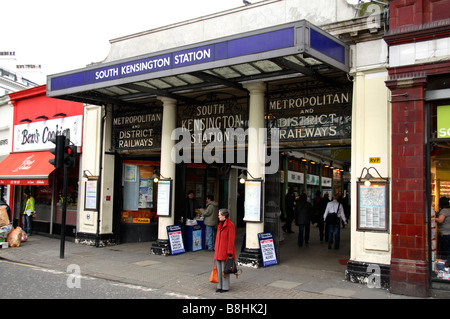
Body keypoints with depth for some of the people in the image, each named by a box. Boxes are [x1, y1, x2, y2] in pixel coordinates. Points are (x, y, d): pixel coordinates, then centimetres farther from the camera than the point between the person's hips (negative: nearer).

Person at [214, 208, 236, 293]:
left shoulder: (230, 225, -14)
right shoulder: (220, 225, 12)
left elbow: (231, 240, -15)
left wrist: (230, 253, -16)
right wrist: (216, 249, 16)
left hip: (225, 251, -8)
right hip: (219, 251, 8)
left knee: (224, 269, 1)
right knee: (219, 269, 12)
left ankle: (225, 287, 12)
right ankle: (220, 286, 21)